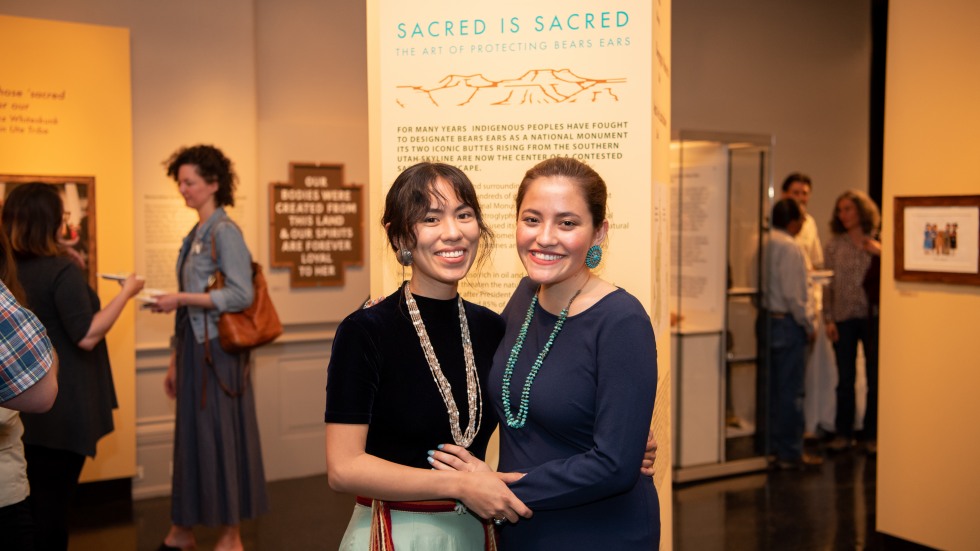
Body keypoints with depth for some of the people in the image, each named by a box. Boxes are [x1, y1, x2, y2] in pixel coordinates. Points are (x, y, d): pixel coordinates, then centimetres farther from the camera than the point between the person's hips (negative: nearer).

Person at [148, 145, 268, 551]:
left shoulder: (225, 232, -10)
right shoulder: (194, 235, 15)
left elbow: (241, 295, -19)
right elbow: (189, 308, 16)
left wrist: (181, 298, -18)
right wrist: (174, 362, 16)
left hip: (218, 349, -8)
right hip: (194, 349, 8)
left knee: (221, 436, 0)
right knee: (191, 436, 12)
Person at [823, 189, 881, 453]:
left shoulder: (879, 242, 1)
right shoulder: (834, 245, 5)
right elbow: (828, 285, 4)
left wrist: (881, 253, -18)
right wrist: (828, 319, -1)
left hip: (874, 317, -1)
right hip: (844, 318, 1)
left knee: (875, 377, 5)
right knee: (845, 378, 7)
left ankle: (872, 434, 17)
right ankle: (844, 433, 17)